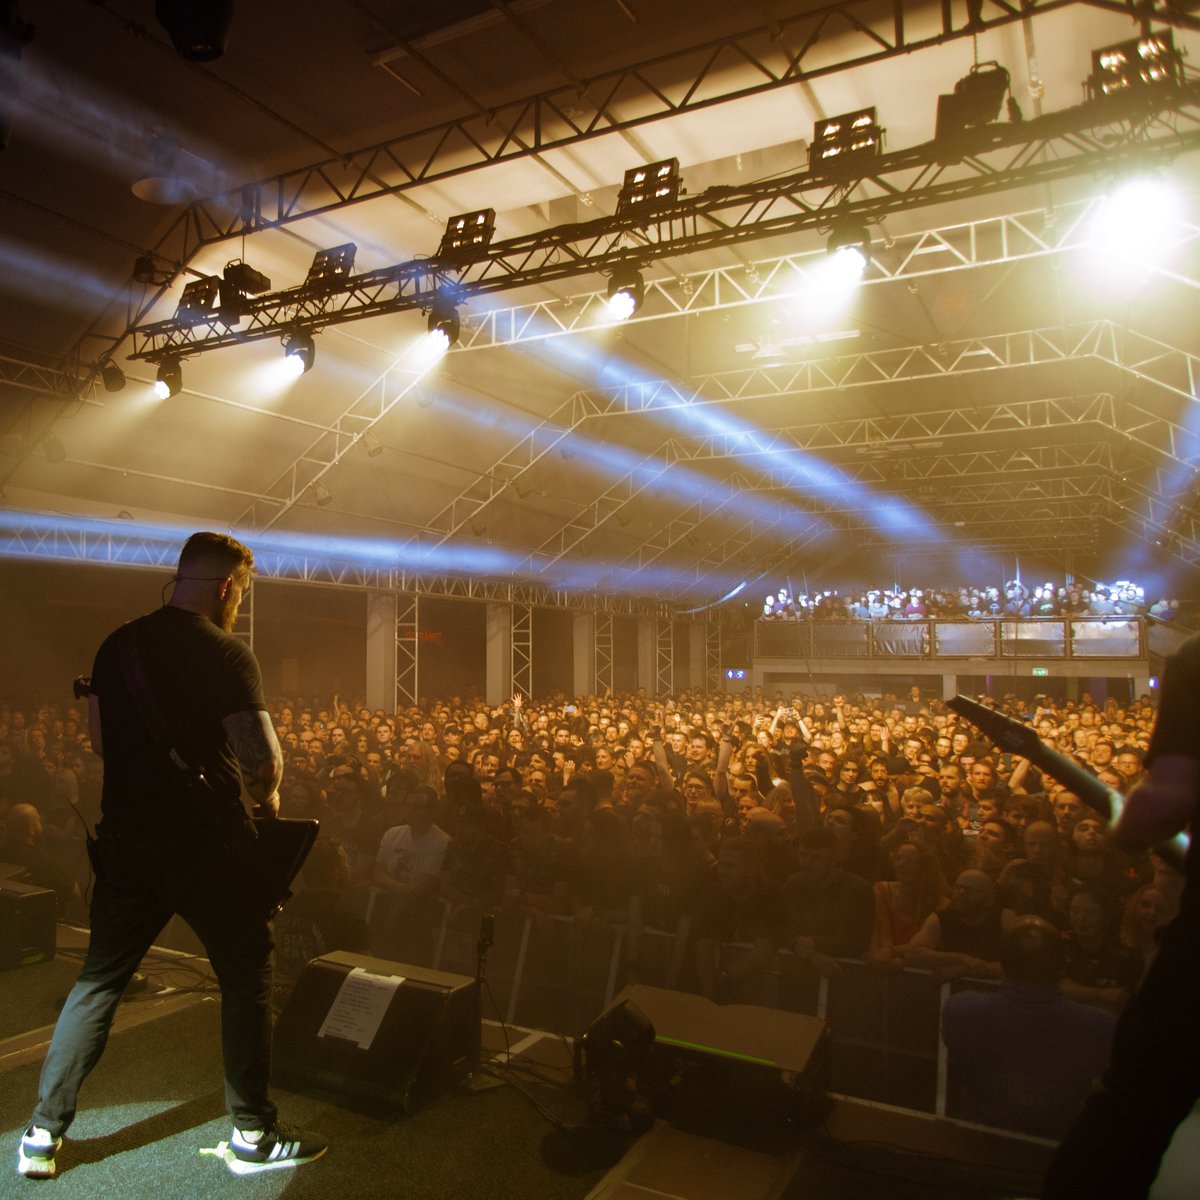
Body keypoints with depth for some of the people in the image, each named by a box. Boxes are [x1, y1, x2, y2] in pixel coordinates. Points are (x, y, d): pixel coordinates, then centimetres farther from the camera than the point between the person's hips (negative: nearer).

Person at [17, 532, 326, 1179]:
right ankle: (252, 1134, 18)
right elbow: (263, 762, -21)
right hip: (205, 841, -6)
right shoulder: (225, 652, -15)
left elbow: (99, 740, 18)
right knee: (246, 976, 8)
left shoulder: (116, 645, 6)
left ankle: (43, 1133, 28)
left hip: (124, 835, 6)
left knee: (98, 980, 19)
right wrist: (266, 798, 0)